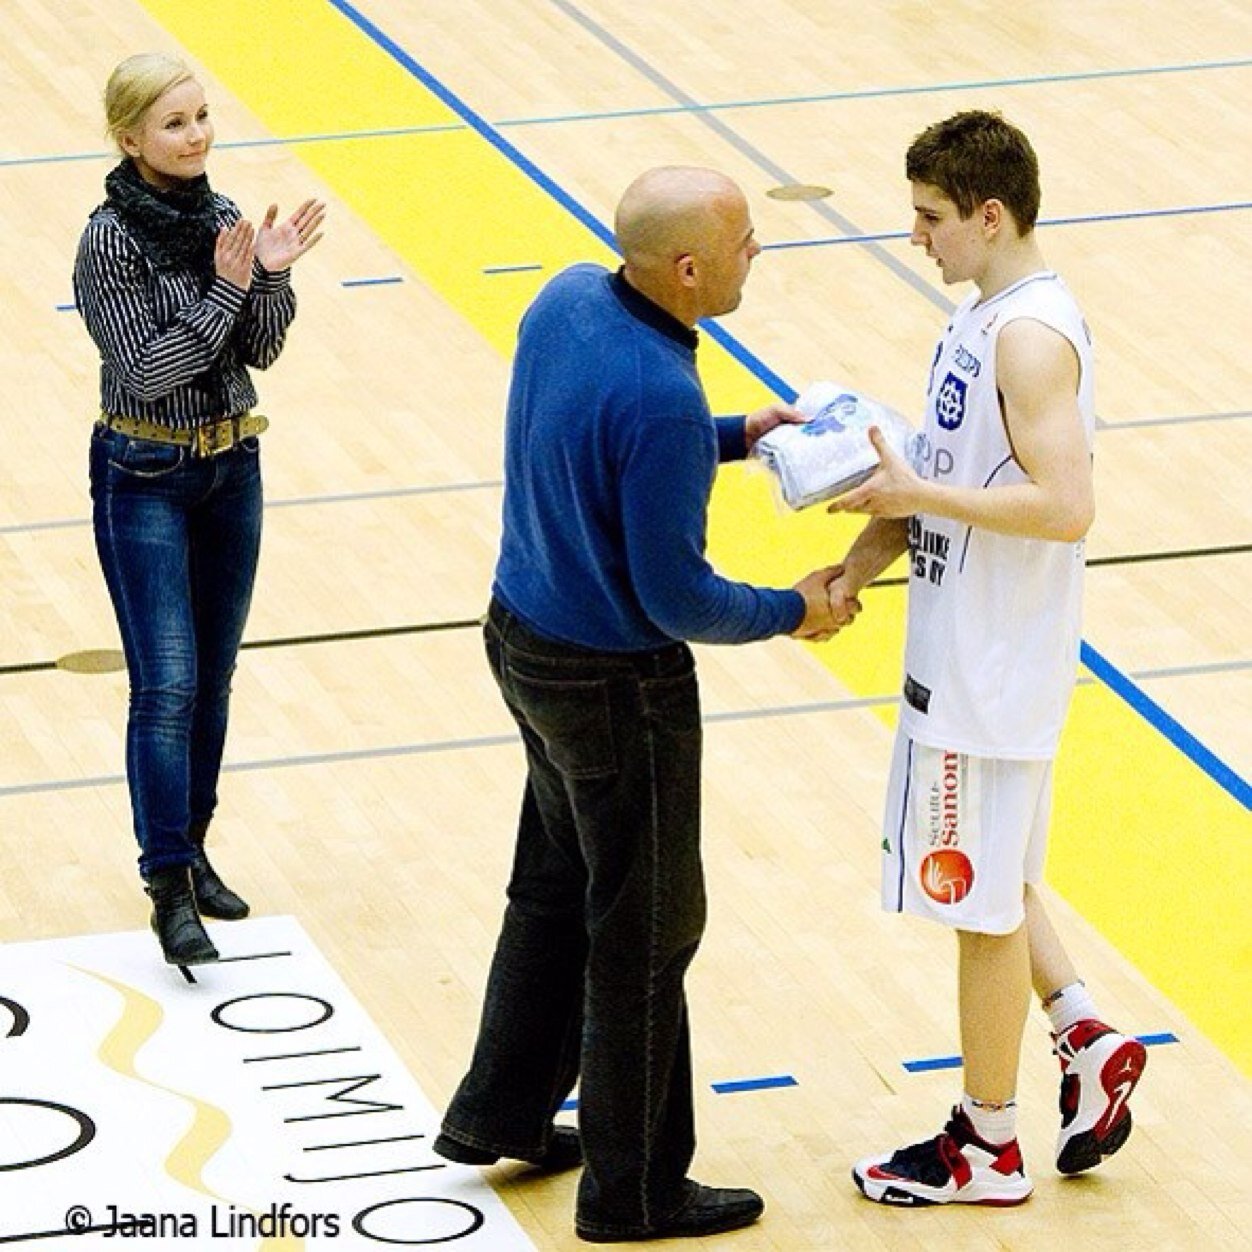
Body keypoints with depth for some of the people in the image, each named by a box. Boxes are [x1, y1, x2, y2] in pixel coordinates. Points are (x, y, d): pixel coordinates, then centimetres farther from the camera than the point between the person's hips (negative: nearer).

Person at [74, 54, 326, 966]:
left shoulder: (221, 218, 0)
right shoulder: (111, 239, -17)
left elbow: (260, 351, 3)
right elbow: (147, 368, -20)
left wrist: (271, 275, -14)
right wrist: (225, 288, -23)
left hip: (232, 469, 6)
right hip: (145, 478, -6)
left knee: (213, 677, 13)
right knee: (168, 685, -10)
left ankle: (189, 848, 26)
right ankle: (170, 890, -9)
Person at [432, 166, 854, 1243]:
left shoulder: (568, 300, -6)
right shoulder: (661, 401, -32)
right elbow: (676, 596, -25)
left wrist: (736, 437, 9)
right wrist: (790, 613, -9)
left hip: (523, 632, 9)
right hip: (617, 687, -9)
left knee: (556, 886, 25)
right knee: (645, 933, 8)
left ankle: (500, 1114, 39)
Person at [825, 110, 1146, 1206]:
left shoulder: (1032, 337, -23)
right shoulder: (985, 313, 7)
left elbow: (1065, 505, -30)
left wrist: (916, 494, -24)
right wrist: (854, 572, 5)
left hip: (993, 669, -10)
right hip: (960, 652, 10)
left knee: (981, 899, 3)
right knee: (986, 876, 21)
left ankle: (988, 1147, 16)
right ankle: (1088, 1044, 29)